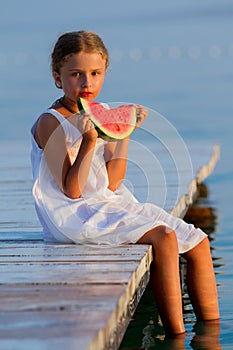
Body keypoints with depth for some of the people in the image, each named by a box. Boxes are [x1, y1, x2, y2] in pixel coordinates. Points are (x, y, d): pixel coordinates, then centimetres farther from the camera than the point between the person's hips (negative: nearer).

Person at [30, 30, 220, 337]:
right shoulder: (52, 123, -11)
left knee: (198, 242, 3)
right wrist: (89, 142, -25)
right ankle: (175, 334, -19)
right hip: (78, 217, -8)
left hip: (112, 206, 8)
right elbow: (72, 191, -16)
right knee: (163, 237, -27)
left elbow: (112, 183, 2)